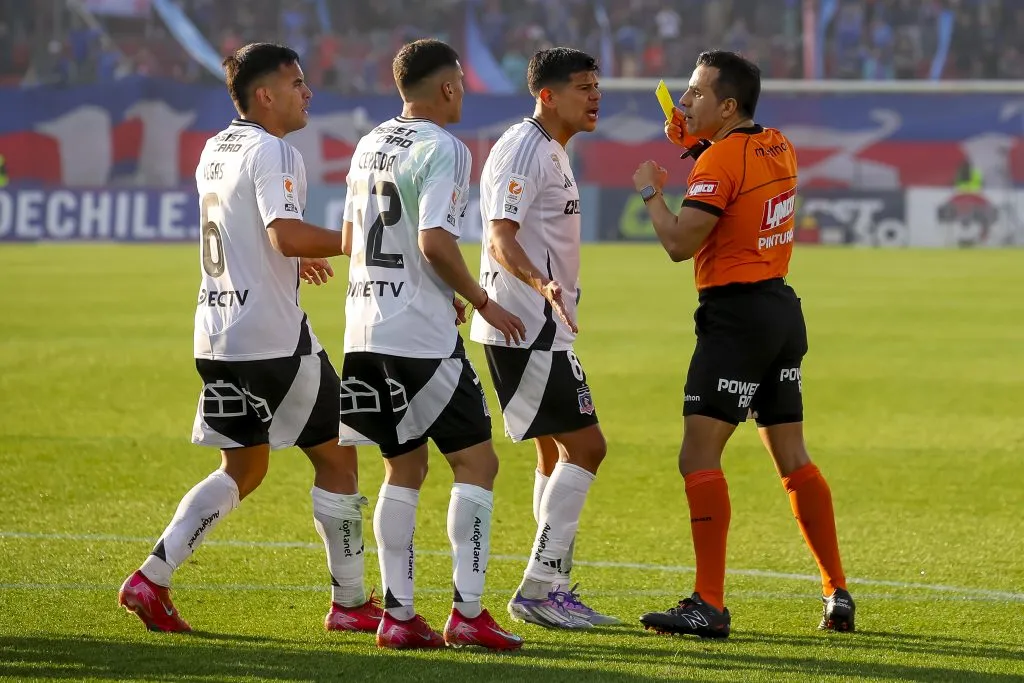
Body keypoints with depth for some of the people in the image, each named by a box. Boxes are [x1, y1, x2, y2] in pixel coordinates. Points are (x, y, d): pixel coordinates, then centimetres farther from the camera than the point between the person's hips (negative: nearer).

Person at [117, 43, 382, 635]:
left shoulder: (215, 151, 15)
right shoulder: (273, 153, -13)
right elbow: (286, 234, -27)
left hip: (218, 335, 8)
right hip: (274, 335, -8)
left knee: (242, 471, 16)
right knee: (336, 456, 5)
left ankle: (152, 579, 4)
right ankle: (350, 603, 10)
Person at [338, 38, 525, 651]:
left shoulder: (371, 144, 15)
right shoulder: (443, 150, -11)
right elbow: (435, 240, -21)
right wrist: (482, 303, -7)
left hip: (368, 327, 8)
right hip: (421, 336, -8)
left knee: (405, 466, 14)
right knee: (477, 460, -1)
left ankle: (399, 613, 10)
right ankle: (468, 612, -7)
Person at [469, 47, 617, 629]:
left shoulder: (551, 150, 18)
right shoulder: (523, 149, -14)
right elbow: (501, 237, -24)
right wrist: (542, 285, -40)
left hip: (543, 328, 11)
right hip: (525, 327, -11)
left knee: (558, 452, 13)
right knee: (585, 445, -12)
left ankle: (553, 589, 17)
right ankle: (539, 588, -11)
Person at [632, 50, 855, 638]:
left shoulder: (721, 160, -14)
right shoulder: (779, 149, 11)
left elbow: (680, 243, -19)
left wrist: (651, 191, -3)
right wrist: (693, 145, 20)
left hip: (736, 314, -9)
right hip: (784, 309, 9)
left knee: (699, 457, -10)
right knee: (794, 459, 15)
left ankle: (709, 607, -15)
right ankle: (838, 594, 16)